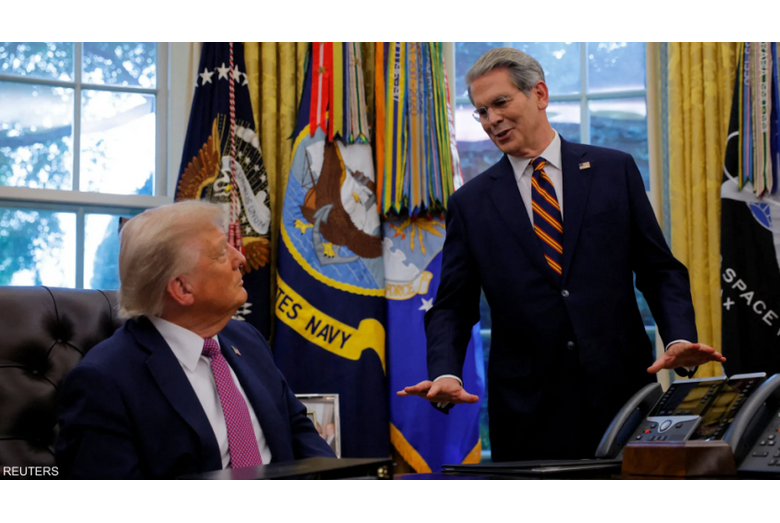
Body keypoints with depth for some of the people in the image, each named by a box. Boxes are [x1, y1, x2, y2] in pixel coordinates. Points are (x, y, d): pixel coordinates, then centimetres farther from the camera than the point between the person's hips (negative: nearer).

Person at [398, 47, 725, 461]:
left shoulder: (615, 170, 7)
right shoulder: (470, 203, 7)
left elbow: (660, 271, 7)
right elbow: (452, 307, 6)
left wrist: (679, 338, -11)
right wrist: (446, 374, -13)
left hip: (619, 389, 0)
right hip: (528, 410, 0)